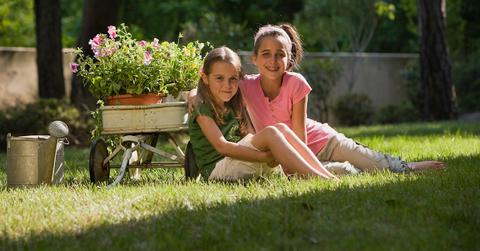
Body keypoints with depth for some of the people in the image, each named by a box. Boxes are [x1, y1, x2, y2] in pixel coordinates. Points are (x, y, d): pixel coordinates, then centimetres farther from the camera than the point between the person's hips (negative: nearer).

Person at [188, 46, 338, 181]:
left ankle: (326, 174, -24)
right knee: (269, 133, -24)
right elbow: (221, 146, -18)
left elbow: (252, 139, 9)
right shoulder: (203, 110, -5)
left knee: (281, 128, -10)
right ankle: (316, 178, -35)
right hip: (218, 168, -7)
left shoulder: (235, 107, 20)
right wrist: (265, 157, -24)